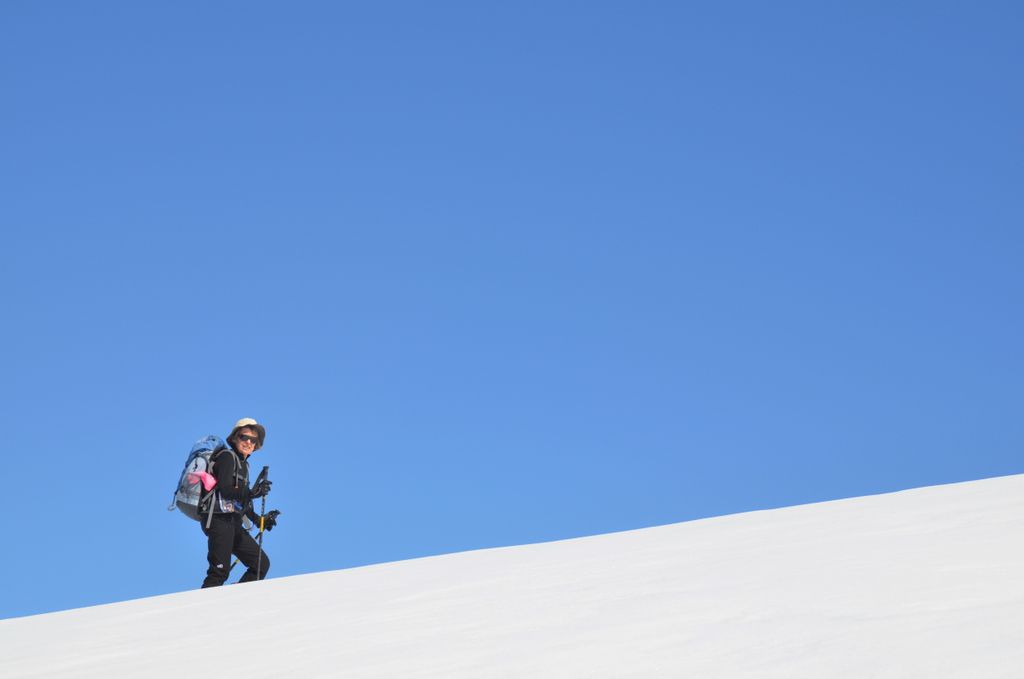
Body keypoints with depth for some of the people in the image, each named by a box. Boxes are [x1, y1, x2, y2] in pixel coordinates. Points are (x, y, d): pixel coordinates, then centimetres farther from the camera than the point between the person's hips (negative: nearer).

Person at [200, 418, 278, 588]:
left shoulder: (243, 464, 20)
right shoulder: (227, 457, -7)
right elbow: (225, 490, -21)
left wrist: (258, 519, 13)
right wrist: (252, 493, -34)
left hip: (234, 523, 9)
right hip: (220, 521, -9)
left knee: (262, 563, 5)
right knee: (220, 572, -14)